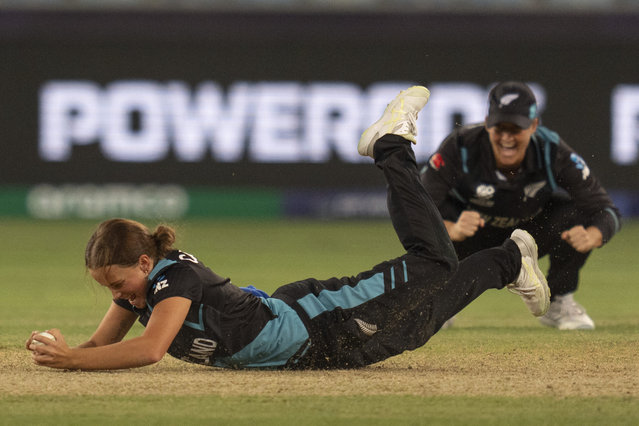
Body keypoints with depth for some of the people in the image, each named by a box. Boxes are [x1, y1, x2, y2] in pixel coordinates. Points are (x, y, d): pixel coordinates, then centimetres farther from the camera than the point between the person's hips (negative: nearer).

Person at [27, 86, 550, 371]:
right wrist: (61, 351, -25)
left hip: (324, 332, -6)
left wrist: (72, 359, -49)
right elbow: (103, 345, -3)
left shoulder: (175, 276, -34)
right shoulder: (137, 282, -10)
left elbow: (150, 349, -47)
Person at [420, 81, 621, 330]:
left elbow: (606, 211, -25)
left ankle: (557, 303, -2)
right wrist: (453, 230, -57)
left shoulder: (554, 154, -28)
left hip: (533, 230, 1)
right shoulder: (459, 148, -32)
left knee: (577, 216, -28)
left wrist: (590, 237, -50)